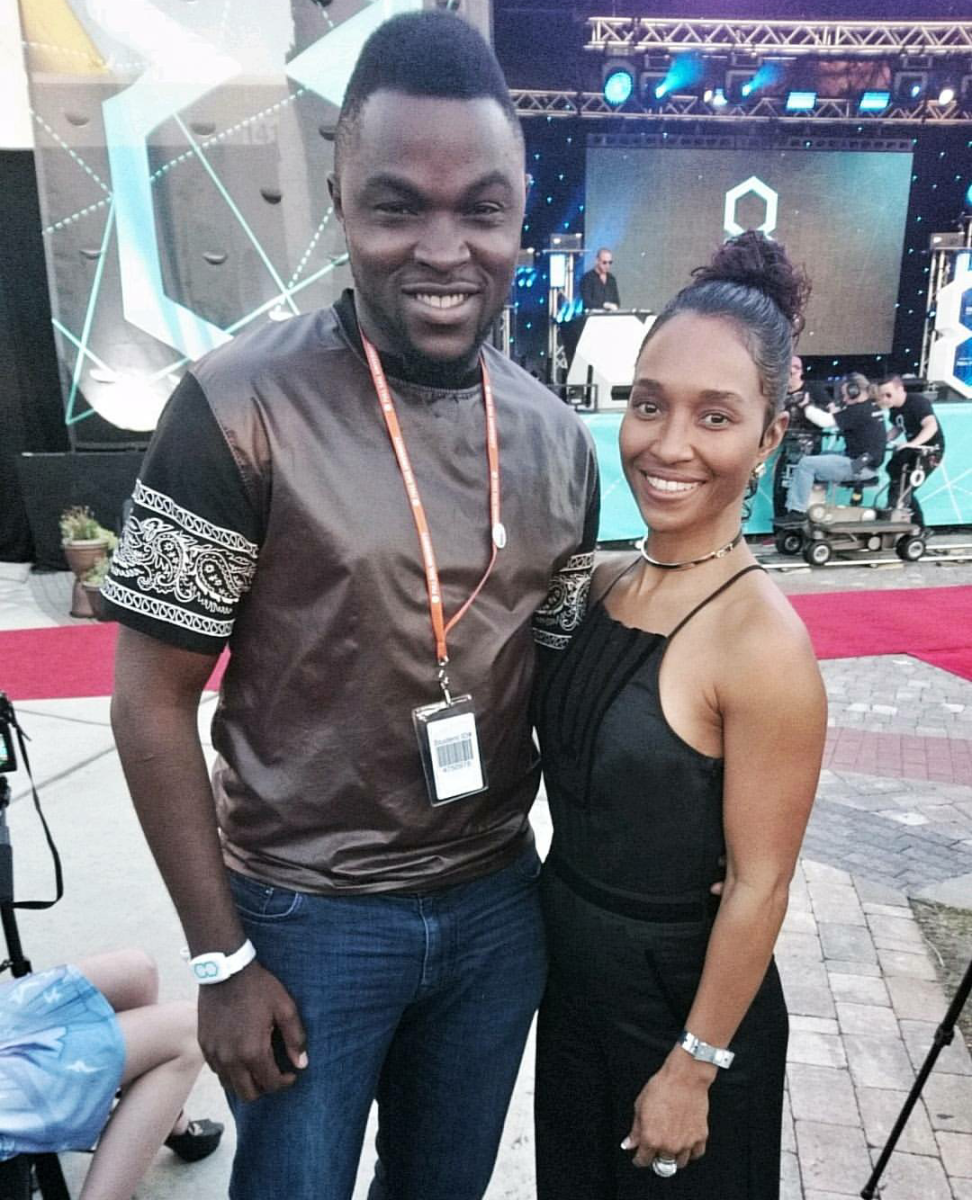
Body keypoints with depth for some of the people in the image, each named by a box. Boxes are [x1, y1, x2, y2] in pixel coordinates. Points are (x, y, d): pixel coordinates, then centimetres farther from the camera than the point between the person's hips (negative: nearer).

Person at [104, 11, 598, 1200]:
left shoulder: (556, 440, -2)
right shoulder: (239, 408, -17)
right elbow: (152, 703, -12)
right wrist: (222, 958, -10)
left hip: (499, 904, 5)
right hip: (307, 917, -4)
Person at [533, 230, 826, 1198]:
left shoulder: (763, 641, -26)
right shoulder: (603, 586, -6)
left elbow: (758, 886, -19)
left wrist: (694, 1067, -12)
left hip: (681, 990, -6)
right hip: (571, 970, 6)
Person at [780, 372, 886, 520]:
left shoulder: (858, 411, -17)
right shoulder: (872, 408, 12)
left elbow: (825, 421, -21)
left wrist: (806, 406, -9)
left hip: (857, 465, -11)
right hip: (865, 462, 11)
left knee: (806, 464, -11)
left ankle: (798, 511, -8)